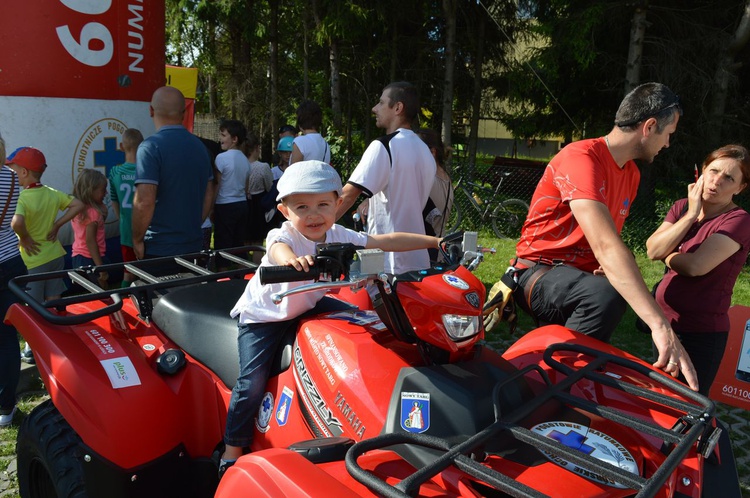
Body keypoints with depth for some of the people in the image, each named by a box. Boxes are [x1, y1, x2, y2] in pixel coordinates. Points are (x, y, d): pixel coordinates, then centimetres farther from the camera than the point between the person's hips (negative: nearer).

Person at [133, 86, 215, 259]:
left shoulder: (150, 147, -14)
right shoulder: (200, 146, 7)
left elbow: (144, 202, -21)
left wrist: (137, 240, -9)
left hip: (158, 250, -6)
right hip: (194, 245, 6)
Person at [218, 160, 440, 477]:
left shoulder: (338, 236, -13)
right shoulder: (284, 235, -27)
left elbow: (387, 242, -14)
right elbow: (278, 249, -53)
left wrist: (434, 241, -17)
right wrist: (291, 259, -78)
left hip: (307, 305, 6)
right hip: (263, 315, -5)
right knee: (252, 382, -12)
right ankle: (233, 450, 9)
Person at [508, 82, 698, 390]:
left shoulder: (632, 173, 12)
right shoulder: (580, 158, -19)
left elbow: (611, 240, 16)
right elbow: (605, 246, -32)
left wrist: (610, 267, -11)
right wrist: (660, 325, -39)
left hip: (581, 278, 9)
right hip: (538, 273, -9)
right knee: (606, 296, -36)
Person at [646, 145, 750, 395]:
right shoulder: (682, 207, 5)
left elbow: (696, 265, -27)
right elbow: (652, 250, -10)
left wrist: (665, 255, -8)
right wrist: (691, 214, -15)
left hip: (701, 334, -6)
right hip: (663, 321, 6)